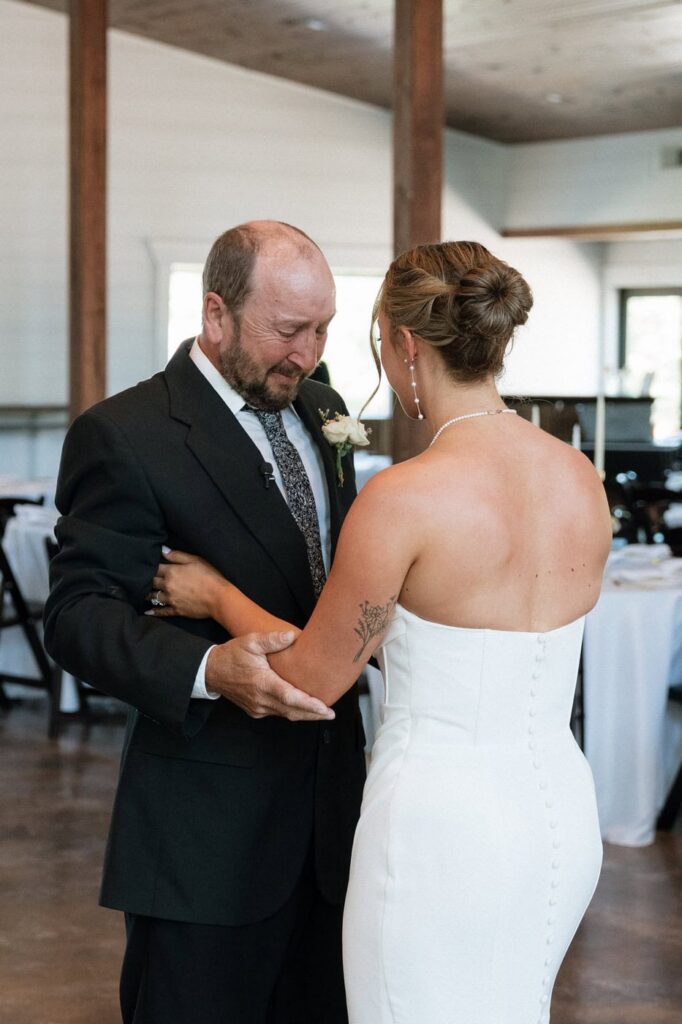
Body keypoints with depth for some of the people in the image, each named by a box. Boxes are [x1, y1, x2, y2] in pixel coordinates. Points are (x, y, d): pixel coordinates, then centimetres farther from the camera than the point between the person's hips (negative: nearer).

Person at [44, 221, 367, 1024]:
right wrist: (210, 669, -34)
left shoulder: (321, 410, 10)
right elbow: (79, 613, -17)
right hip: (208, 825, -6)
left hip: (326, 800, 7)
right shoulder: (124, 435, -13)